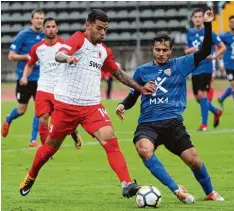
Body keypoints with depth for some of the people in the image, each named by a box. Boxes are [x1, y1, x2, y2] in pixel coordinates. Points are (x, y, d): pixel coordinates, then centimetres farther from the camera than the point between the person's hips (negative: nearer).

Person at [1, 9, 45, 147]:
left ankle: (33, 140, 1)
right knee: (21, 110, 6)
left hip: (40, 78, 3)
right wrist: (27, 56, -21)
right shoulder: (23, 35, -8)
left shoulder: (46, 36, 4)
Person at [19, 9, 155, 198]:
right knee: (51, 146, 11)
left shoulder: (104, 51, 12)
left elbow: (118, 73, 29)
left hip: (92, 106, 4)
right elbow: (59, 55, -27)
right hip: (66, 104, -4)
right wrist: (68, 58, -50)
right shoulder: (79, 39, -8)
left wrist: (139, 88, 25)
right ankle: (31, 178, 37)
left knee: (110, 140, -18)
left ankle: (127, 184, -24)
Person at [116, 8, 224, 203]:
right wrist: (123, 105, 1)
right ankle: (177, 190, -27)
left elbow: (204, 52, 1)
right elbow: (133, 96, 22)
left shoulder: (180, 65, 8)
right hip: (148, 123, 0)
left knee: (193, 160, -4)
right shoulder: (142, 71, 12)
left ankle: (210, 193, 27)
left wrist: (208, 25, -8)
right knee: (144, 150, -32)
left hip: (172, 122, 0)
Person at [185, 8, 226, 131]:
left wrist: (214, 56, -17)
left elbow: (222, 47, -3)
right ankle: (216, 112, 33)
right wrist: (191, 49, -6)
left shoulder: (208, 32, -8)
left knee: (202, 94, -13)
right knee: (197, 97, 9)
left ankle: (204, 124, -3)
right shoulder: (190, 33, 8)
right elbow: (186, 51, 17)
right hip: (195, 69, 6)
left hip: (205, 69, -6)